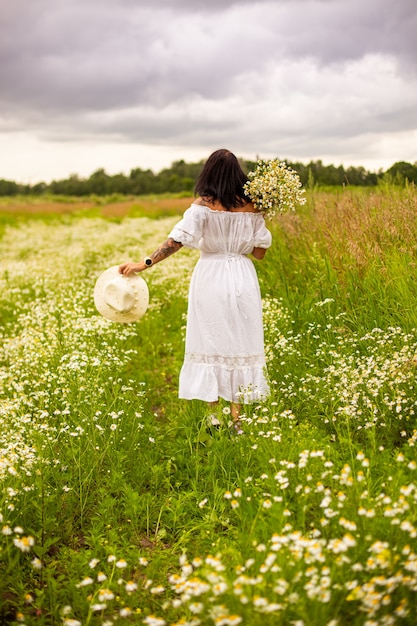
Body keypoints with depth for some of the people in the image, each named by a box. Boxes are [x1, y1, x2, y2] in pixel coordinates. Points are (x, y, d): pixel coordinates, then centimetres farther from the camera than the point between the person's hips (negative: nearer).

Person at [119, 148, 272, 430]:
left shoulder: (203, 205, -8)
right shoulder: (251, 206, 0)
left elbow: (176, 240, -17)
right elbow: (260, 251, 2)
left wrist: (144, 264, -15)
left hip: (210, 278, -2)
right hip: (242, 279, 2)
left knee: (210, 343, 6)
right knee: (239, 343, 8)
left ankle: (213, 418, 10)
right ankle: (237, 419, 12)